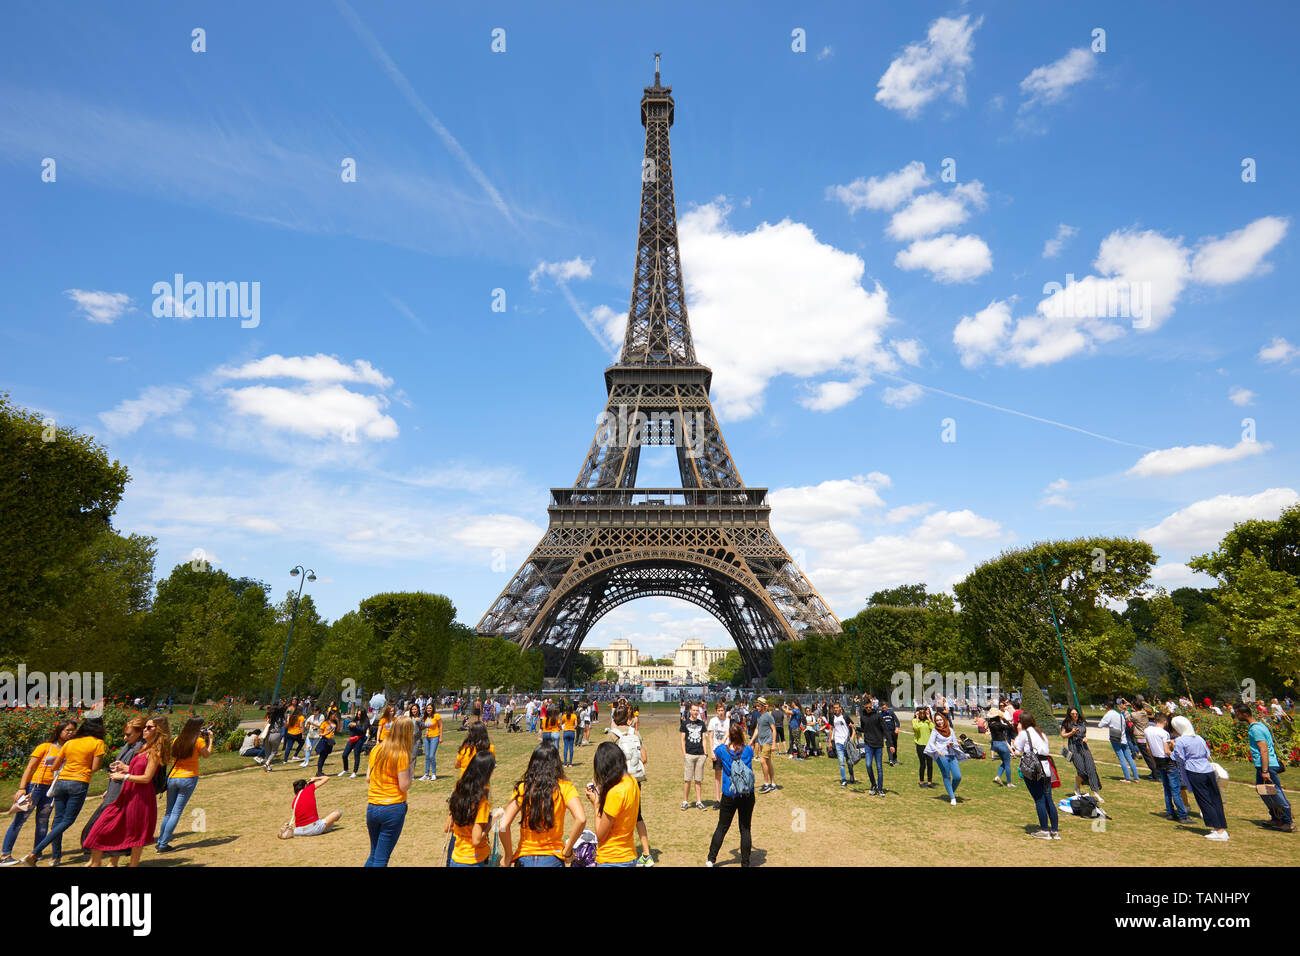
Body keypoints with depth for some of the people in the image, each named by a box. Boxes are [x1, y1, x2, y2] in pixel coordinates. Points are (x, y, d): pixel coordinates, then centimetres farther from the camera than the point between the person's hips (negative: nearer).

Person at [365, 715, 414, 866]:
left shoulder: (376, 749, 4)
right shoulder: (401, 755, -14)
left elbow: (368, 777, 12)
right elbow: (404, 786, -14)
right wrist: (409, 772, 2)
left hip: (372, 807, 6)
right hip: (393, 808, -6)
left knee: (374, 854, 22)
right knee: (381, 859, 3)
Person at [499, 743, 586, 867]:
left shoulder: (523, 788, -6)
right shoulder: (564, 787, -9)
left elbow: (503, 826, -15)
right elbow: (580, 819, -22)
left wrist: (508, 856, -1)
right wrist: (567, 851, -10)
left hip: (524, 859, 1)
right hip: (552, 859, -1)